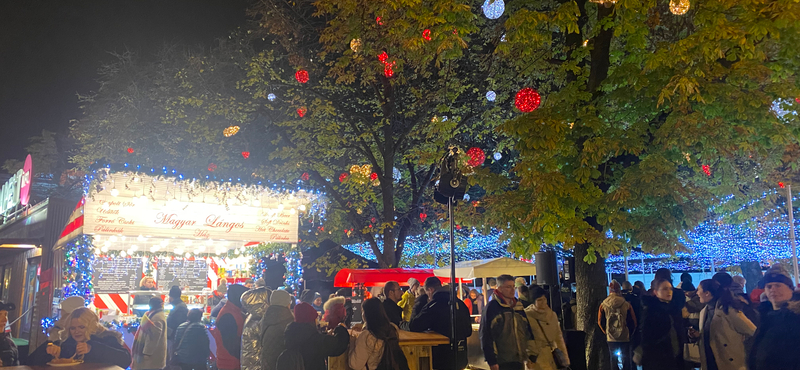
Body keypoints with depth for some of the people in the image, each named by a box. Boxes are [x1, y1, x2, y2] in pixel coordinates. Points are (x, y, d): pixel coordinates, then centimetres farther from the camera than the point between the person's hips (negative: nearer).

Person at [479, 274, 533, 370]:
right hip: (502, 362, -6)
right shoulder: (492, 307, -7)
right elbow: (486, 336, -10)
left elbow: (528, 331, 17)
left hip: (519, 360, 6)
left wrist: (532, 356, 13)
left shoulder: (518, 306, 12)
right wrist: (491, 361, -14)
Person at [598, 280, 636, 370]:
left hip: (611, 338, 1)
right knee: (626, 359, 9)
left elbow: (600, 322, 2)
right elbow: (633, 322, -2)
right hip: (625, 337, -1)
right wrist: (630, 334, 12)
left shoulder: (603, 305, -5)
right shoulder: (627, 304, -7)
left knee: (614, 359, 10)